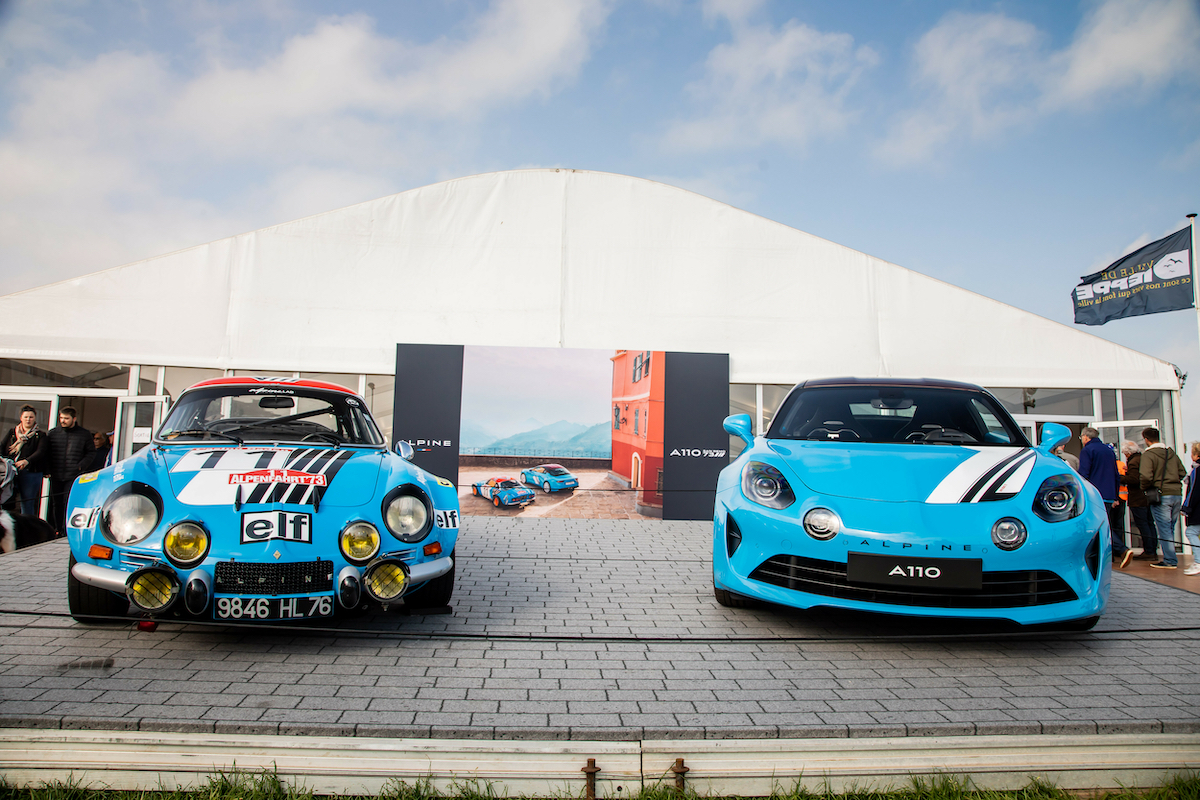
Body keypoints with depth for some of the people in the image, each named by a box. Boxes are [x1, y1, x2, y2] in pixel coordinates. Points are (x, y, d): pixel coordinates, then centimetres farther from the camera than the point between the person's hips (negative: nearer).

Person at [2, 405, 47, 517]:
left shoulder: (40, 435, 7)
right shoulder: (12, 432, 18)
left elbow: (41, 452, -7)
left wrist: (27, 461, -25)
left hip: (30, 473, -3)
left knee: (27, 504, -3)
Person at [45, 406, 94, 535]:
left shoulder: (85, 434, 4)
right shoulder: (53, 433, 10)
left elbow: (90, 453, 7)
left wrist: (81, 466, -8)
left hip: (74, 477, -3)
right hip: (56, 476, 3)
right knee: (56, 504, 9)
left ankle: (67, 530, -4)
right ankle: (56, 530, 18)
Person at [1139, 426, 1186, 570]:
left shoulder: (1148, 455, -10)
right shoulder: (1171, 452, 12)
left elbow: (1146, 477, -20)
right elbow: (1182, 473, 16)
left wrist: (1144, 488, -3)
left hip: (1161, 495, -7)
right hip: (1177, 494, 7)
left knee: (1164, 529, -2)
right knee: (1170, 528, 15)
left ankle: (1170, 561, -2)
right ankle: (1170, 558, 21)